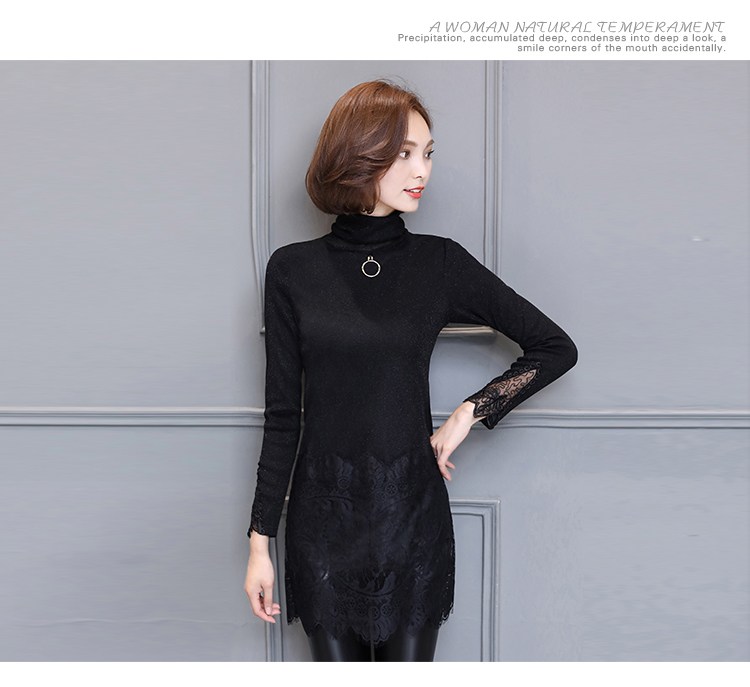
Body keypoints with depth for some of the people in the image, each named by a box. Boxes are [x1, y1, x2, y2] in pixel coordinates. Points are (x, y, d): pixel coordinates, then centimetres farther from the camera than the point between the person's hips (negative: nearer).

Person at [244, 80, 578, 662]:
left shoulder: (441, 262, -3)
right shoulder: (293, 270, -1)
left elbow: (556, 348, 3)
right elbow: (283, 413, 2)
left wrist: (468, 415, -6)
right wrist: (260, 542, 3)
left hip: (413, 515, 0)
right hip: (323, 519, 1)